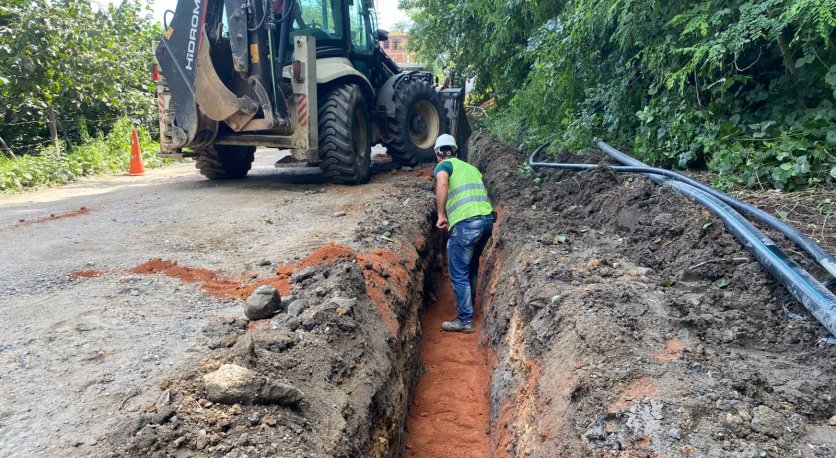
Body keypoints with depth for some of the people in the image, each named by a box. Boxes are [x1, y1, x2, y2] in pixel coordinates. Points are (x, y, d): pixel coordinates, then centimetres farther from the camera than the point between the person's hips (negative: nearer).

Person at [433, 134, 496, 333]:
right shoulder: (471, 167, 25)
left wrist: (441, 215, -12)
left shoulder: (444, 165, 4)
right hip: (487, 219, 7)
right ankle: (469, 304, 38)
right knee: (472, 266, 25)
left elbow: (442, 184, -18)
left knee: (459, 273, 4)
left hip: (466, 224, -7)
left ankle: (465, 320, 8)